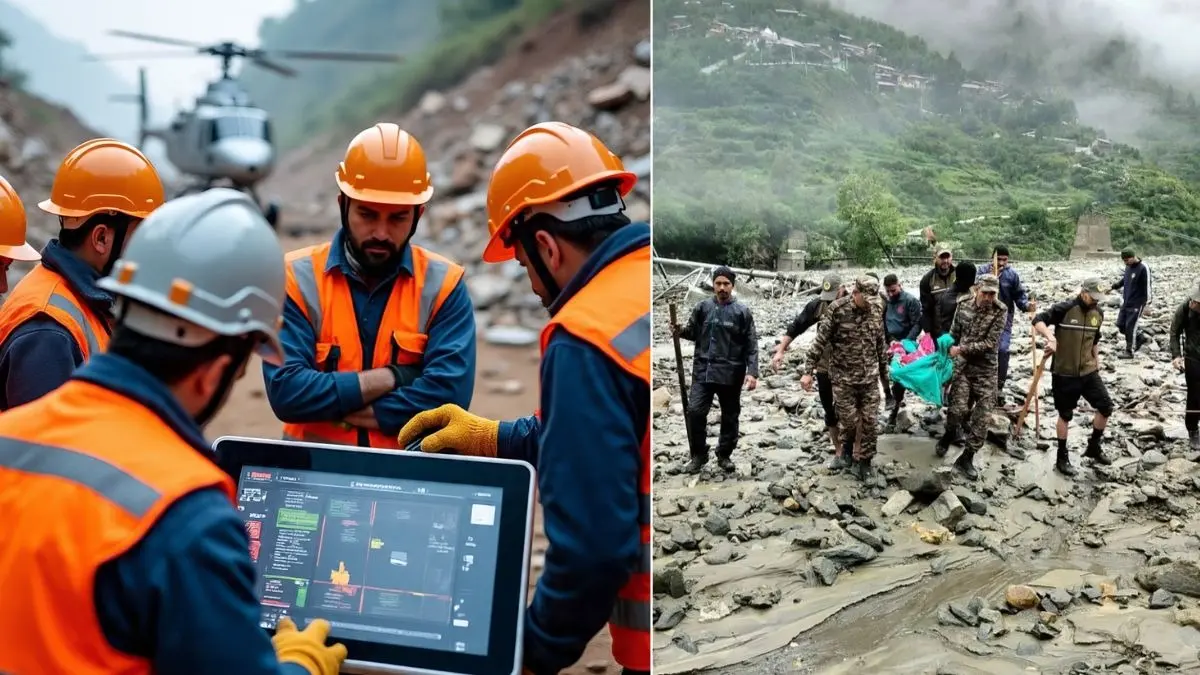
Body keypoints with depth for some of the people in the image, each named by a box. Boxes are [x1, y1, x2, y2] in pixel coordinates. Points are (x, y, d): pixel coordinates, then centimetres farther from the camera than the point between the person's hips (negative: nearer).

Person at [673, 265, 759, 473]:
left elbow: (751, 345, -4)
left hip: (731, 374, -1)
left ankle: (724, 455, 28)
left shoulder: (742, 312, -3)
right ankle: (698, 454, 8)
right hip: (703, 370, 1)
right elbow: (693, 333, 14)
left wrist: (752, 372, -13)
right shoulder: (702, 308, 2)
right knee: (695, 411, -10)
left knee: (730, 416, 10)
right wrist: (680, 331, -9)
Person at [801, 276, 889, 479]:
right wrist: (808, 372, -14)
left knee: (870, 422, 4)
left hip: (869, 377, 4)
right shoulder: (837, 310, -14)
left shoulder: (877, 309, 0)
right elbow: (820, 342, -12)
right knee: (849, 420, 3)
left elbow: (881, 343, 11)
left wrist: (884, 372, 16)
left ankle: (864, 460, 19)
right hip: (843, 378, -3)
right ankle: (847, 451, 33)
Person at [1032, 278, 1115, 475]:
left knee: (1106, 407, 4)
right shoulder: (1064, 308, -15)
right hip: (1064, 373, -6)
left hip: (1088, 371, 6)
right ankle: (1062, 458, 19)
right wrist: (1051, 338, -36)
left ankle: (1093, 447, 25)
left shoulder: (1098, 313, 5)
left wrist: (1097, 362, 22)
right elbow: (1038, 321, -21)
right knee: (1065, 415, 5)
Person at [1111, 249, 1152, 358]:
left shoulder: (1143, 268, -16)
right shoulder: (1128, 267, 7)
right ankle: (1140, 337, 29)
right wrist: (1113, 287, 16)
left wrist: (1147, 304, -18)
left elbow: (1148, 286, -16)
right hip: (1126, 303, 8)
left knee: (1130, 327, -5)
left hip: (1137, 304, -8)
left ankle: (1129, 351, 5)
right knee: (1121, 325, 9)